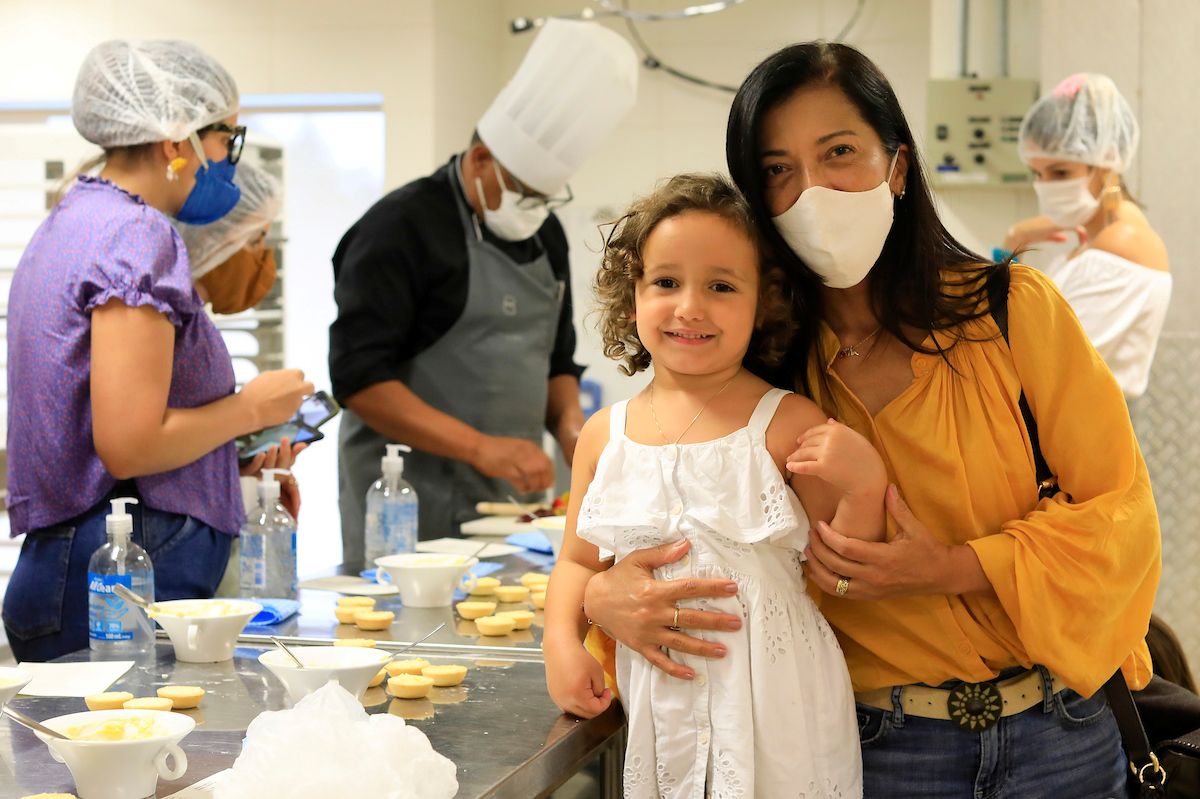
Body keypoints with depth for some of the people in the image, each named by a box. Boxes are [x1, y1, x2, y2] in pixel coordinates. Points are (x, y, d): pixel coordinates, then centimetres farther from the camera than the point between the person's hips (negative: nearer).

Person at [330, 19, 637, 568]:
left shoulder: (544, 236, 12)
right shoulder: (401, 228, -10)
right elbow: (358, 378, -17)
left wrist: (567, 423, 1)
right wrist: (481, 447, -23)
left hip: (512, 501, 7)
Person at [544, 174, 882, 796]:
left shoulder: (789, 426, -8)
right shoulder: (604, 435, 3)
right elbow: (579, 561, 15)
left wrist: (864, 487, -19)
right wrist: (562, 642, -1)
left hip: (774, 712, -3)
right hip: (658, 714, 3)